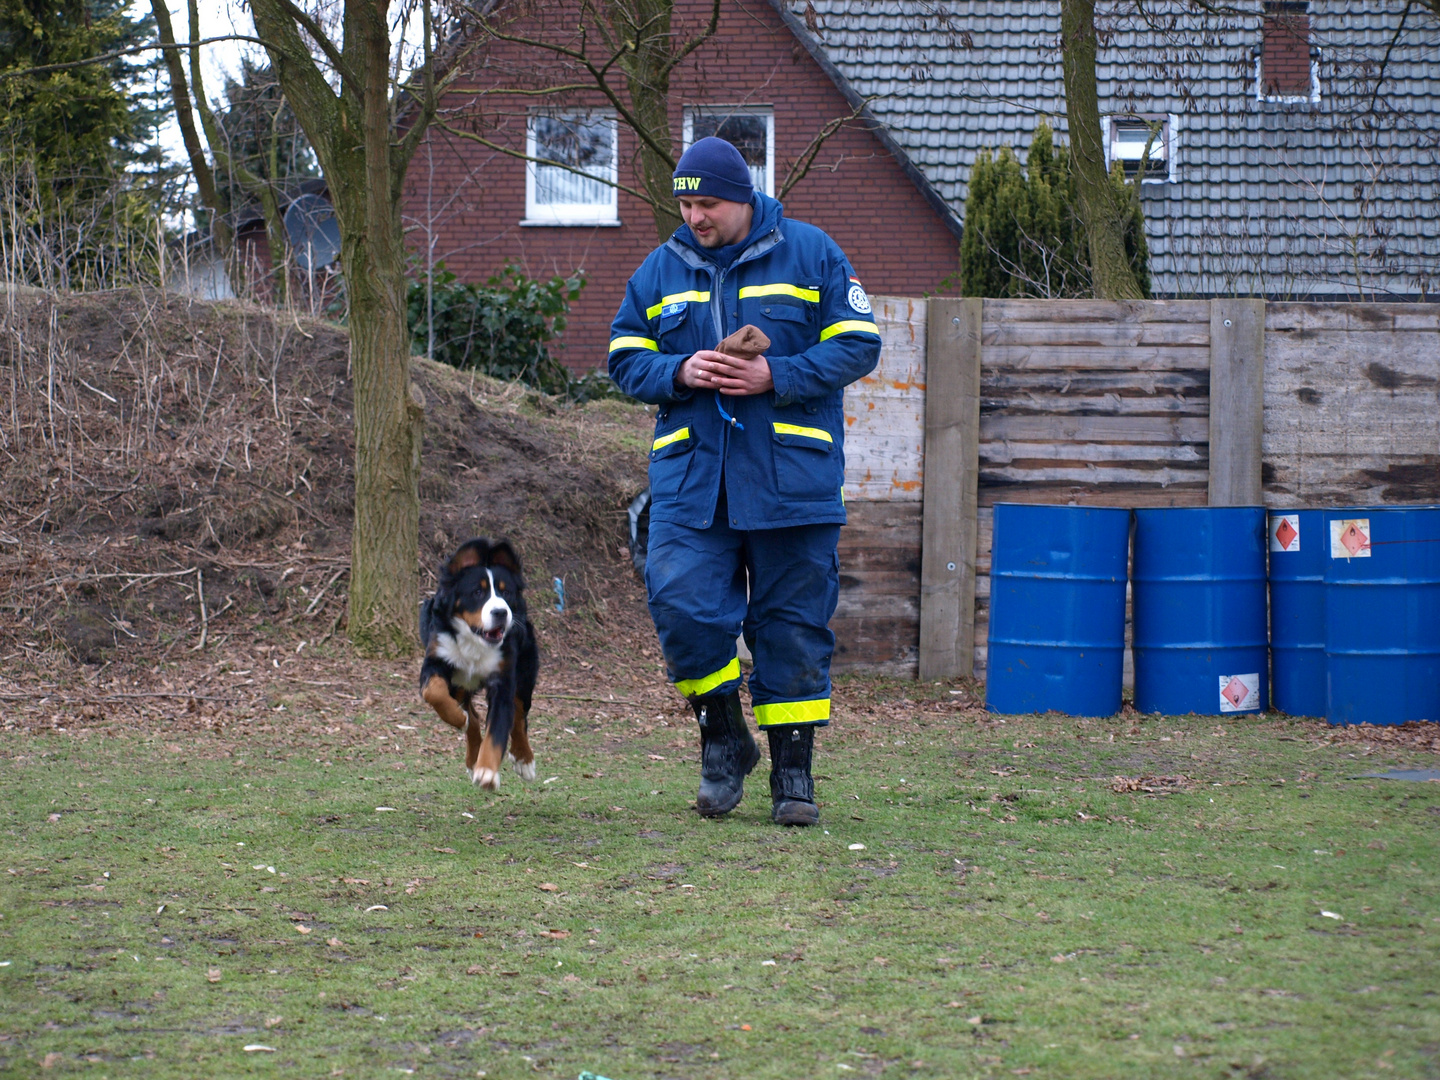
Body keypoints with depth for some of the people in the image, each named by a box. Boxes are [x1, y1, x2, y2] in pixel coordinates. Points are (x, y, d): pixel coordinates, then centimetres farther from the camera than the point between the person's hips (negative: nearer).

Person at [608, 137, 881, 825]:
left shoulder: (810, 254, 1)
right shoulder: (661, 270, 10)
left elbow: (858, 347, -2)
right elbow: (624, 359, 11)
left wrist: (776, 376, -14)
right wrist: (679, 373, -10)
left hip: (791, 477, -2)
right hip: (690, 474, 2)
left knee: (793, 623, 2)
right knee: (681, 605, -11)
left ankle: (793, 768, 12)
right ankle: (723, 736, 11)